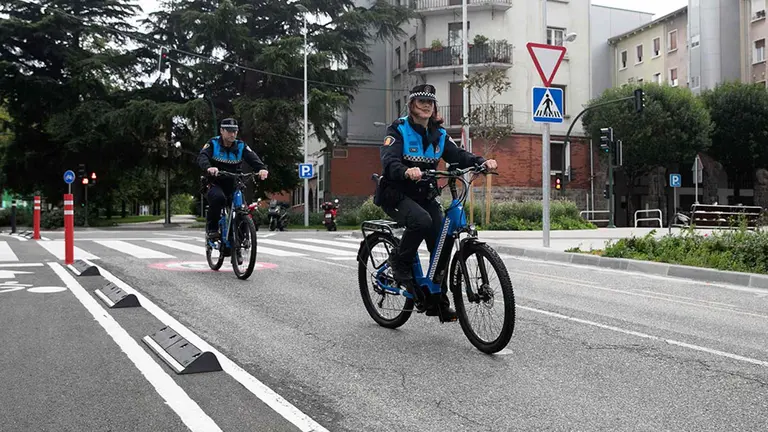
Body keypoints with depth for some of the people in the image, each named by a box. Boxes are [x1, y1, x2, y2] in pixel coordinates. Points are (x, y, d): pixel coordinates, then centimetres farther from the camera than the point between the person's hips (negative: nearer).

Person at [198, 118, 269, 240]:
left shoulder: (241, 146, 0)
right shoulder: (213, 143, -6)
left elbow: (253, 158, -17)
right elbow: (202, 157, -23)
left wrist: (262, 168, -39)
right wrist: (209, 167, -47)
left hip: (233, 184, 4)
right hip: (215, 183, -3)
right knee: (218, 198, -34)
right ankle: (212, 229, -17)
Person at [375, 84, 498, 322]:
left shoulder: (439, 134, 9)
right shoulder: (398, 130, -8)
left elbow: (458, 155, -3)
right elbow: (389, 161, -24)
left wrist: (482, 161, -23)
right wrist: (406, 171, -46)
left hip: (425, 195, 5)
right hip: (396, 193, -5)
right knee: (421, 220, -34)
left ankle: (438, 301, 10)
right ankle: (400, 262, -7)